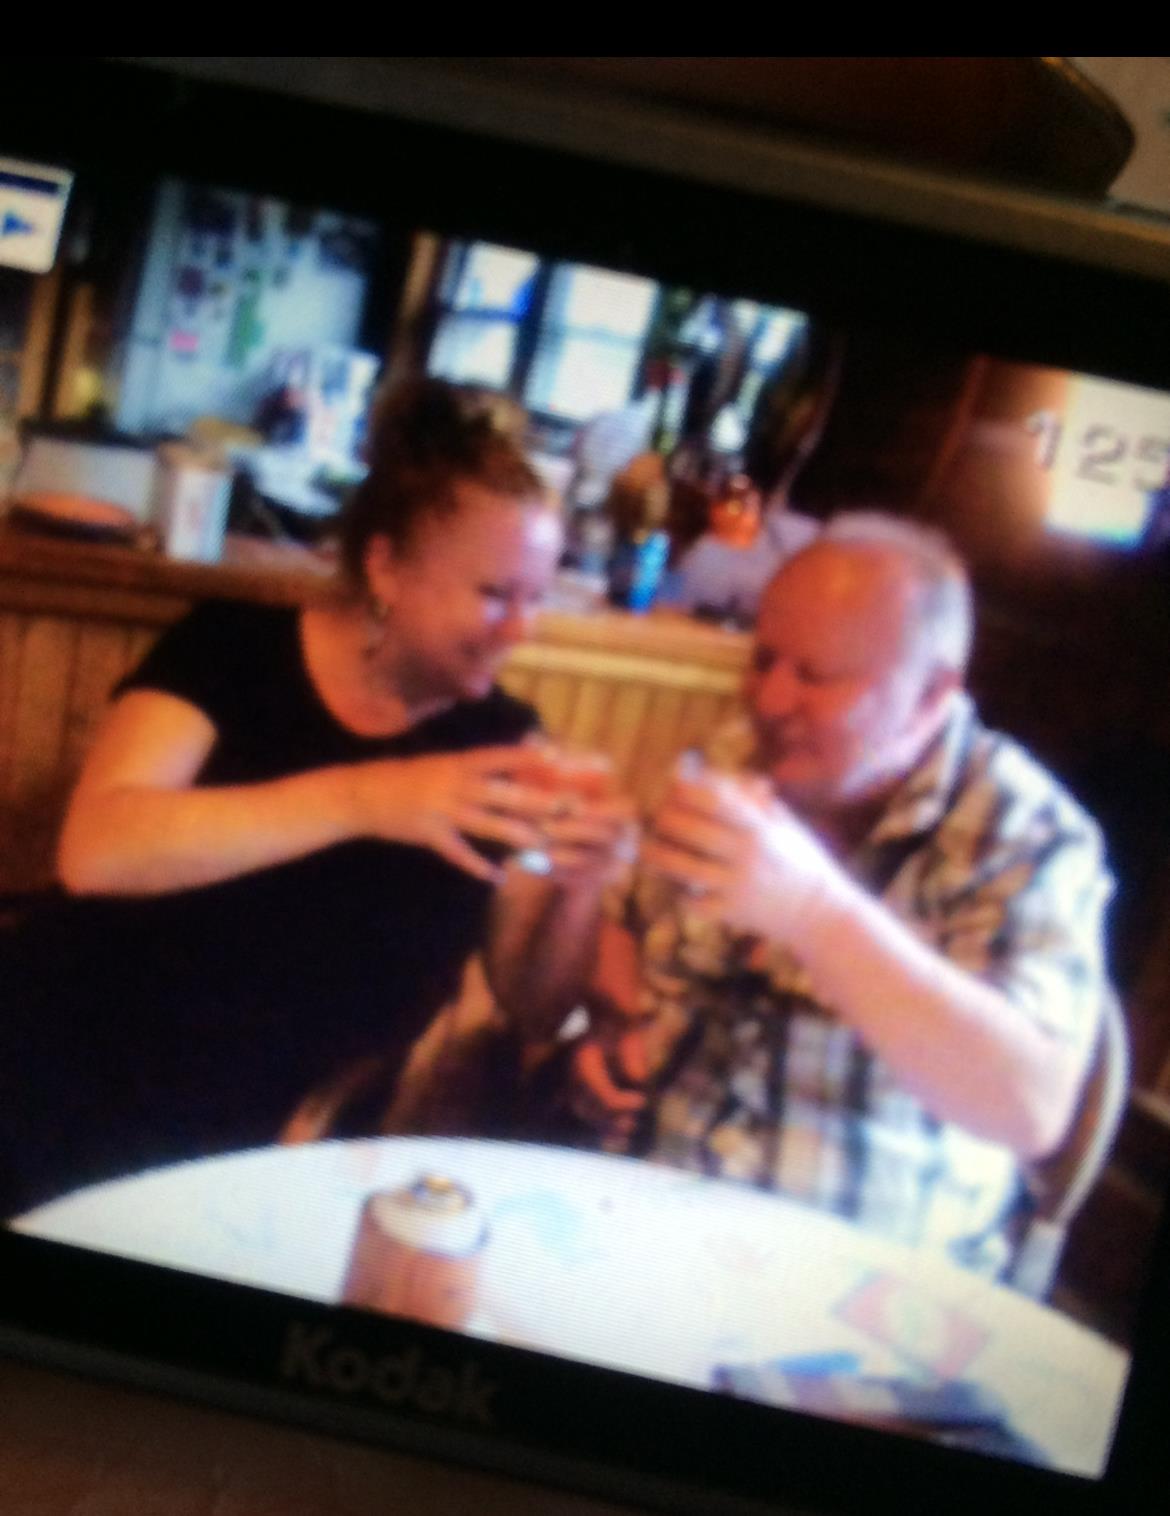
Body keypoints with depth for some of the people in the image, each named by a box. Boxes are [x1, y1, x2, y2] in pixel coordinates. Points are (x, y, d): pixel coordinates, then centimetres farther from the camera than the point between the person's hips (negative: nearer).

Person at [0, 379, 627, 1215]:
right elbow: (95, 850, -21)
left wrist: (570, 888, -16)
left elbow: (530, 1005, 5)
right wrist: (362, 797, -29)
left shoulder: (501, 736, 3)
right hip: (72, 1091, -2)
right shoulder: (234, 650, -3)